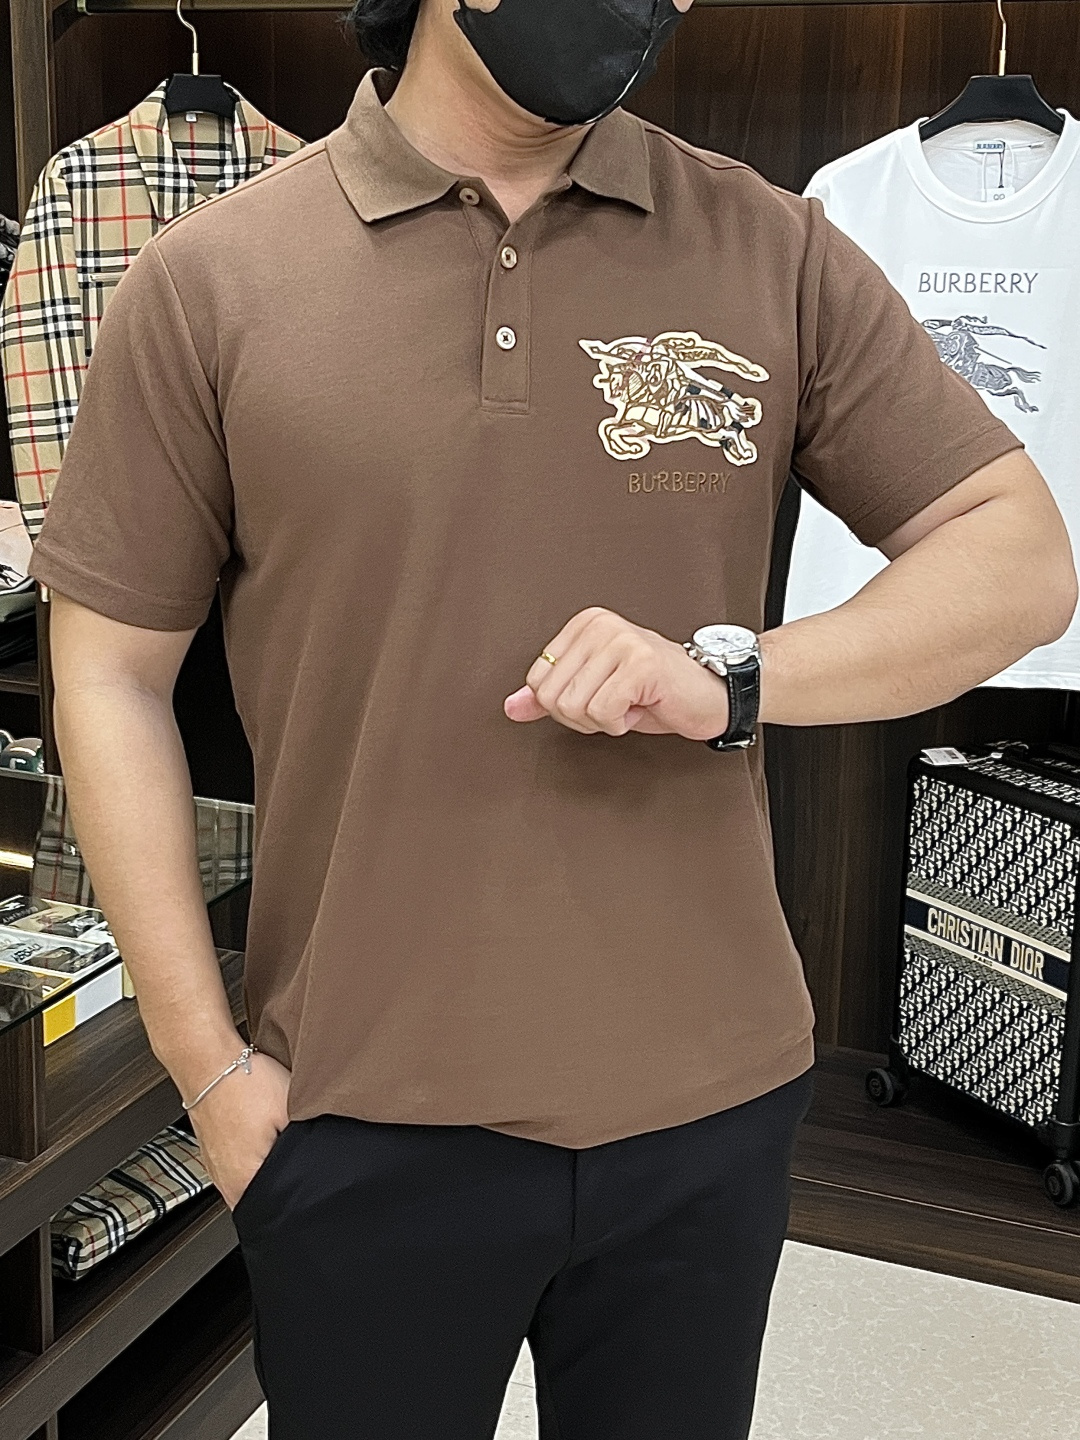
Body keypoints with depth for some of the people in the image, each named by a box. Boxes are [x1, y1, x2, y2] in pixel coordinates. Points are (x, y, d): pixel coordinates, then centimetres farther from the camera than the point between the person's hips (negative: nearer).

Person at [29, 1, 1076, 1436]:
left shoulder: (774, 253, -1)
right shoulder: (210, 281, -4)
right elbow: (111, 673, -1)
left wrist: (727, 678, -17)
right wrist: (210, 1062, -4)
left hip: (709, 1102, 2)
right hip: (367, 1119, -1)